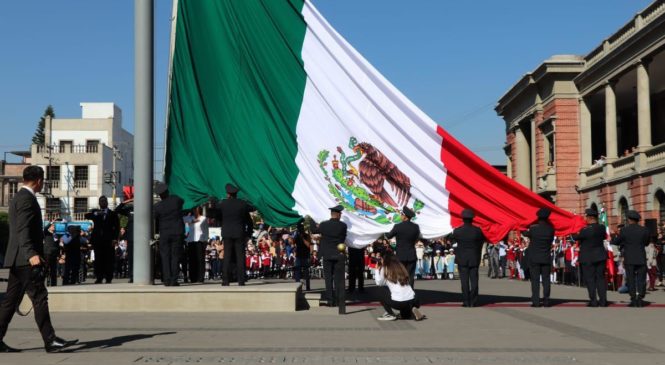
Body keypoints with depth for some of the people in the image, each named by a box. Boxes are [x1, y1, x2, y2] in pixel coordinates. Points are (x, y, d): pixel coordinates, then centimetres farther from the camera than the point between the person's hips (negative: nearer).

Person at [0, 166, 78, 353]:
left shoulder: (17, 197, 20)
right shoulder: (26, 198, -12)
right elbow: (23, 230, -23)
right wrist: (31, 254, -34)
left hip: (18, 260, 10)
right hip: (25, 259, -10)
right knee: (39, 297, -8)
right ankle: (50, 341, -7)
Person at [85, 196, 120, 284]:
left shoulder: (112, 214, 9)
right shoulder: (95, 212, 14)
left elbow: (117, 227, 5)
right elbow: (86, 216, -4)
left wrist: (114, 238, -6)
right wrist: (95, 214, -19)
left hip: (108, 240, -1)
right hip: (97, 240, 1)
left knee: (108, 260, -3)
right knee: (98, 260, -1)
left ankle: (108, 279, 0)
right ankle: (99, 278, 4)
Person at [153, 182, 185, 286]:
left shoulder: (156, 206, -9)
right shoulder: (176, 199, -6)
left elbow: (155, 221, 0)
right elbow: (182, 201, 17)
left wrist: (157, 231, 16)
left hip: (164, 234, -1)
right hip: (178, 232, 1)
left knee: (165, 257, 6)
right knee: (175, 256, 3)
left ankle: (167, 280, 2)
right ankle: (173, 280, -1)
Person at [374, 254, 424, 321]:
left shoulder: (385, 269, 5)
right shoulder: (401, 267, 20)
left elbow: (379, 282, 10)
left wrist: (377, 270, 21)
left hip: (398, 302, -5)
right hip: (412, 300, 5)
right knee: (404, 316, 33)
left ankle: (391, 314, 8)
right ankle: (412, 310, 3)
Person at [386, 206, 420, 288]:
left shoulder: (398, 226, -13)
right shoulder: (416, 227, -4)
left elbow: (388, 236, 2)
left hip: (400, 256, -2)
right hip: (412, 256, 2)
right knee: (410, 277, 4)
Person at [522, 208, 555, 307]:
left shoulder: (533, 228, -10)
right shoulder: (550, 229, -5)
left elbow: (525, 234, 7)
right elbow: (551, 240, 9)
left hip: (534, 258, -2)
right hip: (546, 258, 2)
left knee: (535, 280, 0)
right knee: (546, 279, 7)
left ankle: (536, 301, -3)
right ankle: (546, 301, 6)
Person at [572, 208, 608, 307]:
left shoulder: (585, 230, -20)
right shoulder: (602, 228, -3)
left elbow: (575, 237, -4)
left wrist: (573, 235, 17)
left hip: (588, 258, -5)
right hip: (600, 257, 5)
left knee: (590, 279, 2)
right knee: (601, 278, 11)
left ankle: (593, 301, 2)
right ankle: (603, 300, 11)